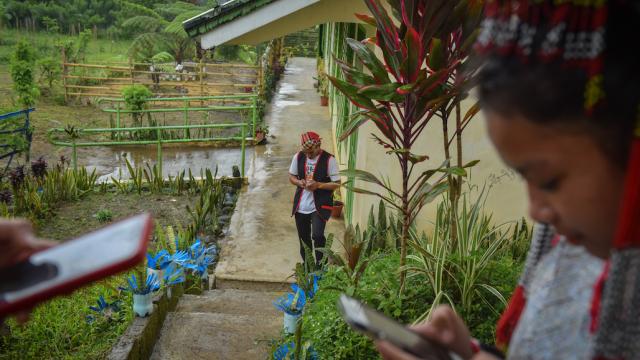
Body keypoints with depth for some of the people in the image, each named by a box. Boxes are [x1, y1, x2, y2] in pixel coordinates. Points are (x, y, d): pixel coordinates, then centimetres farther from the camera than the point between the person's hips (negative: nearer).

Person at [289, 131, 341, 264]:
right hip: (301, 206, 5)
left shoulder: (329, 159, -13)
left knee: (317, 236, -20)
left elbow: (336, 184, -10)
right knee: (303, 239, 15)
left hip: (320, 206, -4)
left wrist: (318, 185, -23)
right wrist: (299, 182, -11)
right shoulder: (298, 156, -1)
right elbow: (291, 177, 11)